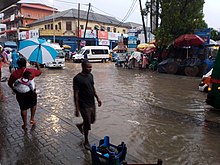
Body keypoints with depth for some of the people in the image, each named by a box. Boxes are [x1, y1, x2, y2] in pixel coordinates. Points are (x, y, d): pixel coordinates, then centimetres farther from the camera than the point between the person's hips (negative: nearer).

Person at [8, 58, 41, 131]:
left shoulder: (14, 73, -8)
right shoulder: (31, 71, -12)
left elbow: (9, 83, 1)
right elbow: (39, 72, 8)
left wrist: (14, 89, 17)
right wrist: (38, 65, 24)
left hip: (20, 94, 1)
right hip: (31, 92, -1)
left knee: (23, 108, 14)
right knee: (33, 105, 26)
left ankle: (25, 124, 23)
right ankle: (32, 119, 29)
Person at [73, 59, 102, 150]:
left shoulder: (90, 75, 4)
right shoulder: (77, 78, -19)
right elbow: (76, 94, -19)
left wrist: (97, 98, 13)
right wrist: (77, 108, -20)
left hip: (92, 103, 7)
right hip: (84, 105, -7)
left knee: (92, 120, 21)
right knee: (87, 124, 5)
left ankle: (80, 125, 49)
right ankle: (86, 141, 27)